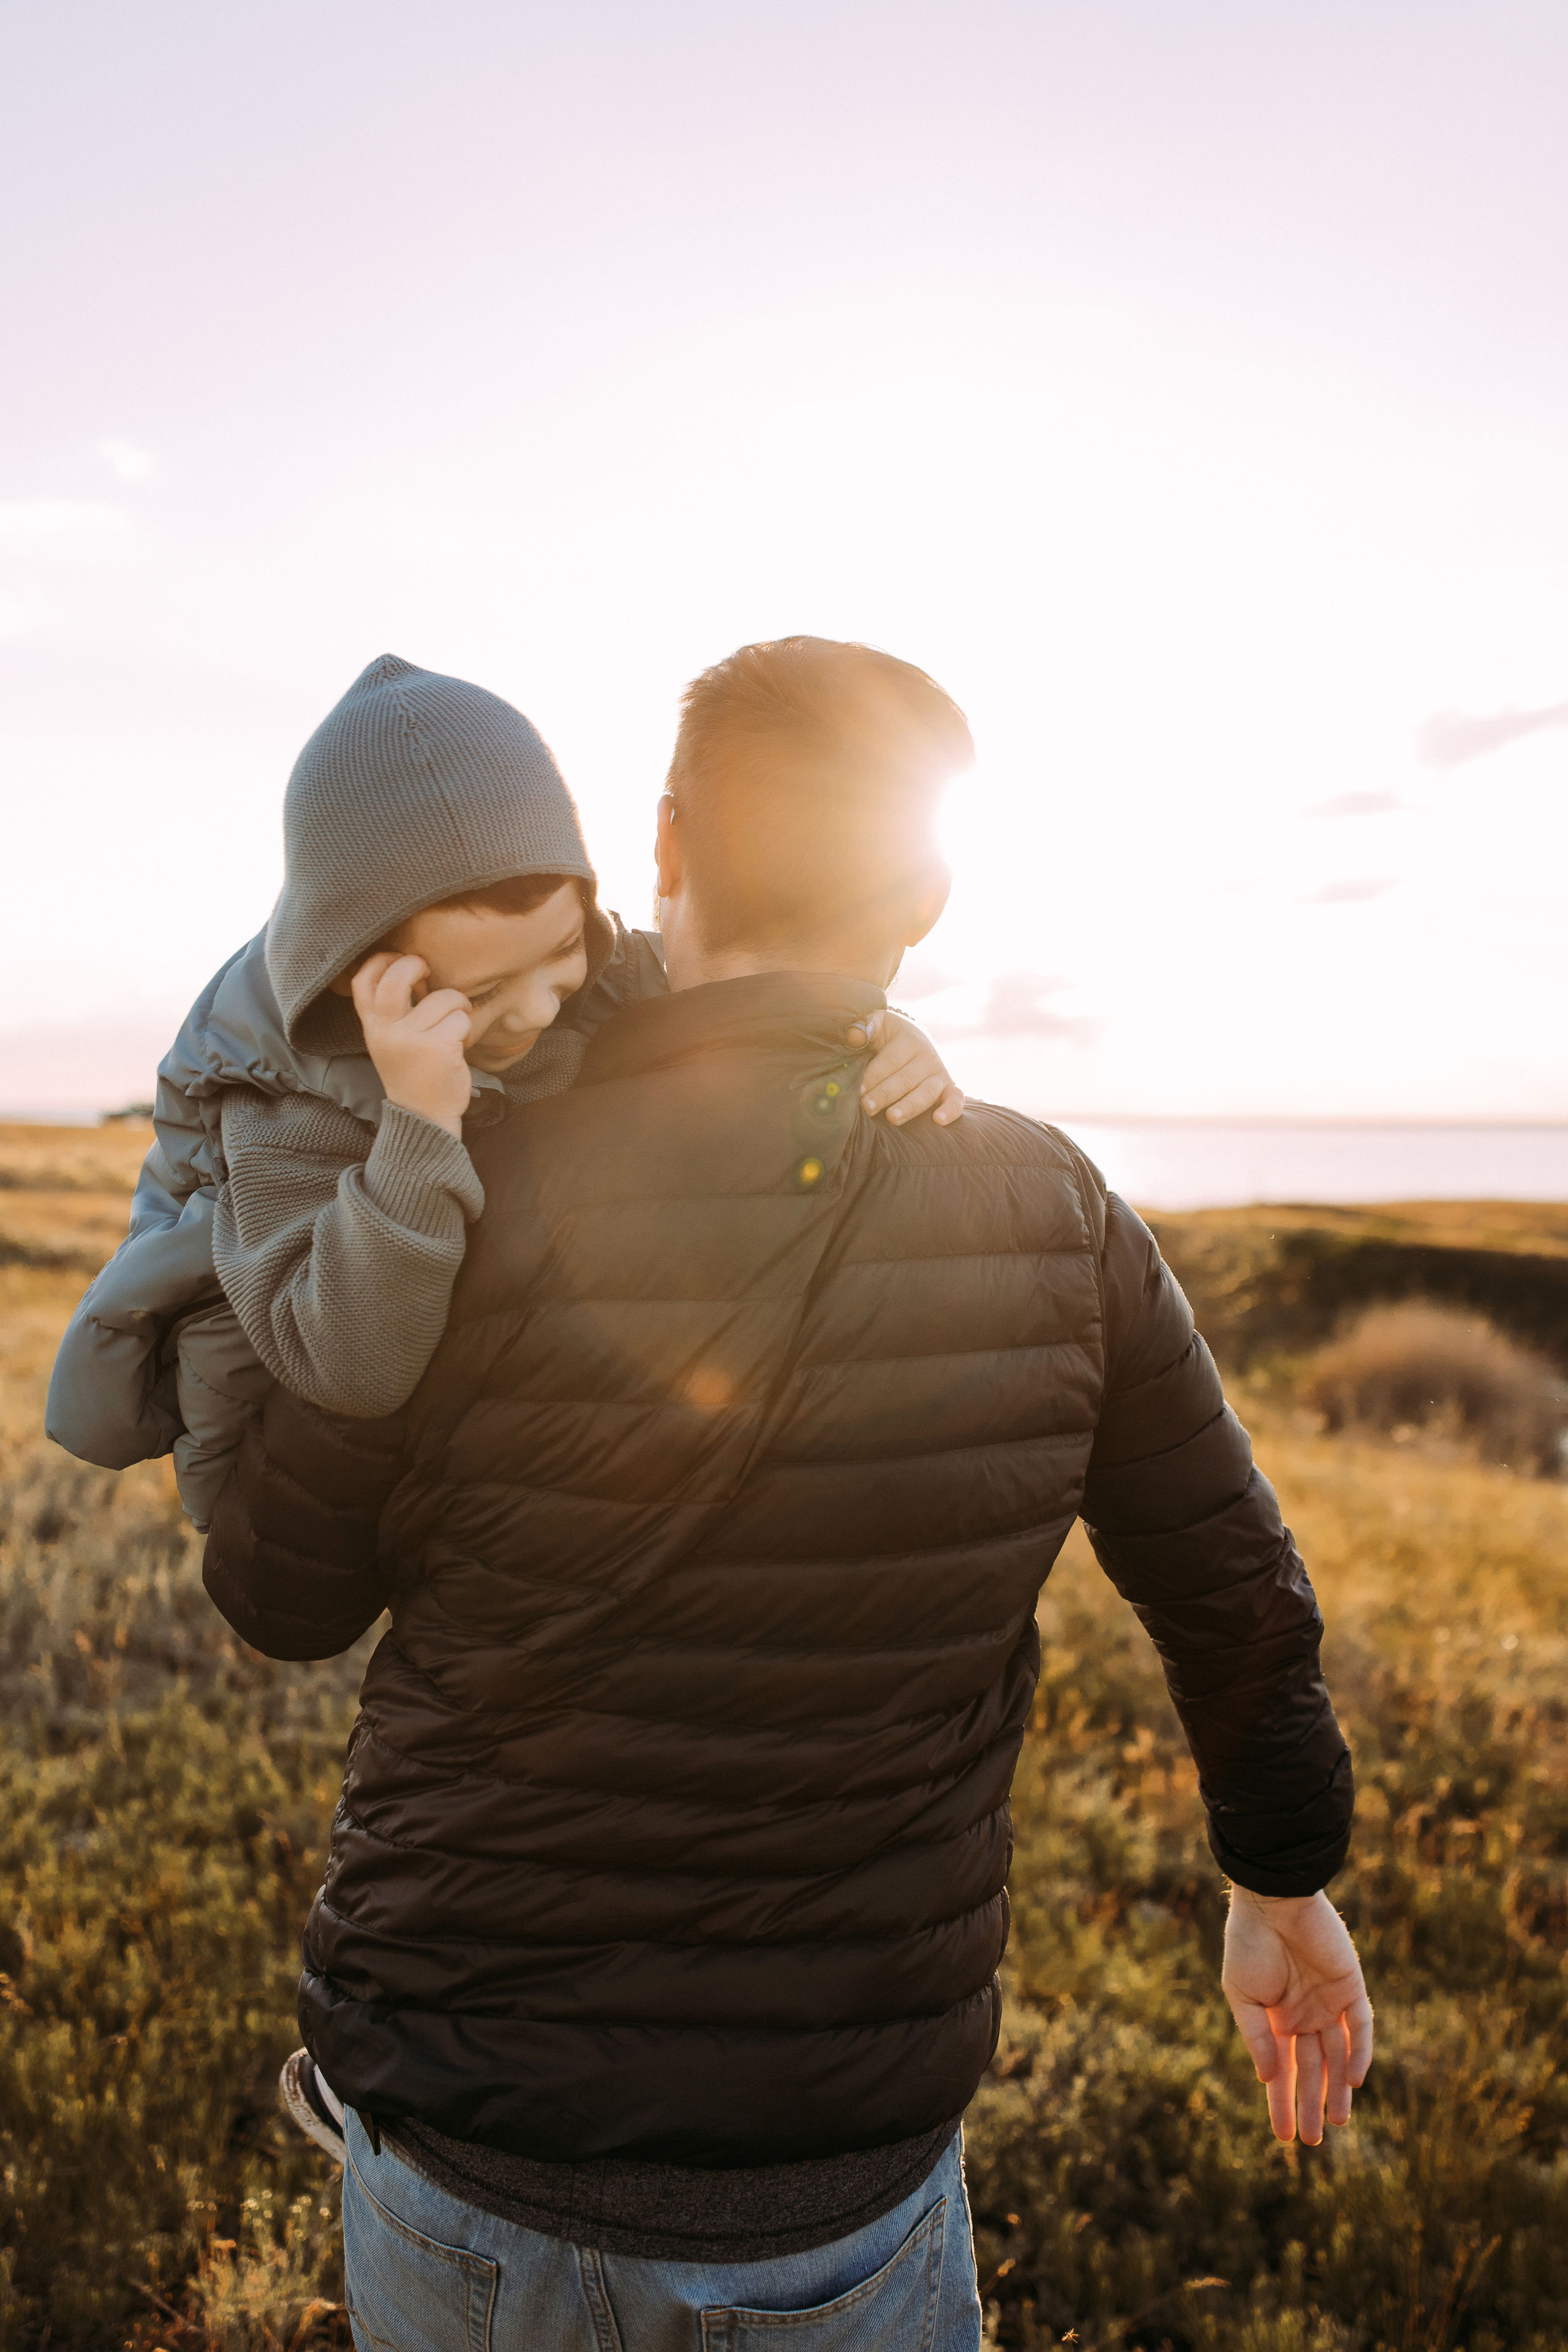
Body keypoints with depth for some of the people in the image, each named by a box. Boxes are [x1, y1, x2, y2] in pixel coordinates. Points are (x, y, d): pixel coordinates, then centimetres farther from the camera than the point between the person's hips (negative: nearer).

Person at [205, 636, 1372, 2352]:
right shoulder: (1055, 1224, -12)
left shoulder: (471, 1219, -20)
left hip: (459, 2162, 1)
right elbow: (1239, 1604, 0)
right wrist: (1287, 1891, 19)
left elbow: (280, 1603, -4)